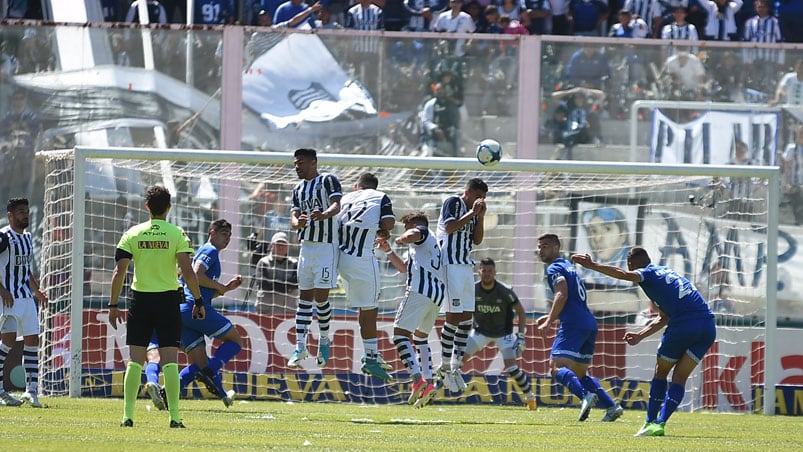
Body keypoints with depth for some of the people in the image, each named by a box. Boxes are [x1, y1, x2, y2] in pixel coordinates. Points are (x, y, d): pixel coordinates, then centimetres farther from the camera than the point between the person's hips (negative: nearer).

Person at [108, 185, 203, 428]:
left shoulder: (132, 234, 1)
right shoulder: (177, 234, -4)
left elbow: (119, 272, -3)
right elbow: (188, 271, -10)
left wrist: (113, 305, 2)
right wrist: (199, 301, -1)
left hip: (140, 299, 1)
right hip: (168, 300, -1)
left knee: (135, 361, 5)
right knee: (169, 360, 0)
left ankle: (128, 415, 1)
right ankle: (174, 415, -4)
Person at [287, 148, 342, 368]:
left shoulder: (328, 180, -5)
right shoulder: (298, 190, 15)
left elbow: (336, 205, -19)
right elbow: (293, 218, 8)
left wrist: (323, 215, -42)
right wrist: (298, 222, -17)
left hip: (326, 246, -7)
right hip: (306, 245, 7)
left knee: (321, 296, -7)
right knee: (305, 297, 6)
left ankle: (324, 340, 12)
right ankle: (300, 346, 6)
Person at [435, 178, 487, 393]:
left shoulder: (473, 210, 19)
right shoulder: (453, 203, -4)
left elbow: (477, 240, 16)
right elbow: (450, 227, -16)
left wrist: (480, 216, 4)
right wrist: (472, 213, -13)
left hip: (466, 265, 9)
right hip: (451, 262, -9)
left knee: (467, 316, 5)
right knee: (454, 315, -11)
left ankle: (454, 367, 10)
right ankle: (445, 368, -6)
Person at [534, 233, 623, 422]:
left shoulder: (554, 269, -3)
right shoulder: (568, 266, 26)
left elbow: (562, 295, -19)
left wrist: (549, 322, -20)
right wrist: (551, 317, 31)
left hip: (574, 326, -9)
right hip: (590, 324, 9)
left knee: (556, 366, -17)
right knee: (579, 374, 17)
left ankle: (585, 395, -39)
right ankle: (611, 405, 5)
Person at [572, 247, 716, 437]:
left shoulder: (649, 273, 7)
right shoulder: (666, 272, 30)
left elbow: (625, 275, -16)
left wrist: (592, 265, -17)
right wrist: (640, 335, 29)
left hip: (684, 326, -6)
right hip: (708, 326, 6)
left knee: (661, 371, 14)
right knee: (680, 378, 12)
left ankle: (651, 422, 13)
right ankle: (660, 423, 3)